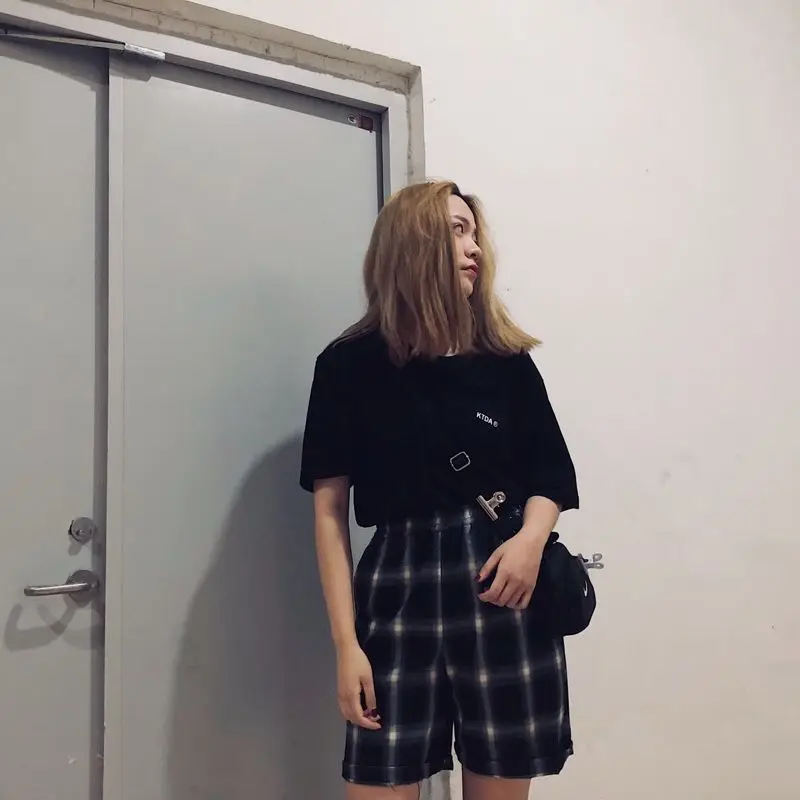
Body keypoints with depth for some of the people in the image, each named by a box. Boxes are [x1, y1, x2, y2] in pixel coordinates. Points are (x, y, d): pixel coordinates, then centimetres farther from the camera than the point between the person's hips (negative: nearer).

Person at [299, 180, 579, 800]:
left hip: (504, 593, 2)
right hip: (401, 590, -1)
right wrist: (346, 642, -4)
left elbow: (552, 478, 11)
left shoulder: (506, 359, 6)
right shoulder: (350, 364, 0)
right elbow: (330, 507, -1)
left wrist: (532, 537, -11)